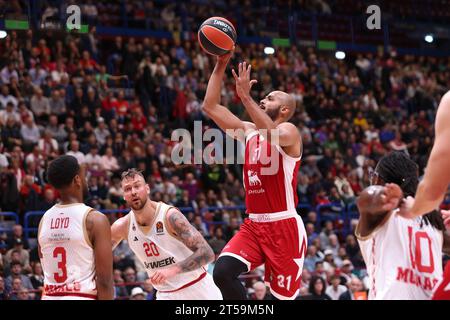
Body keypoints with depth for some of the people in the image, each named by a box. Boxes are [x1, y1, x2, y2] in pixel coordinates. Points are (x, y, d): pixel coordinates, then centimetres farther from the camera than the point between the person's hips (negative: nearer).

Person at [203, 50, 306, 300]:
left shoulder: (289, 131, -6)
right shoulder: (249, 131, 14)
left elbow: (273, 134, -32)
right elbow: (210, 107, 9)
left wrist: (245, 96, -34)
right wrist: (221, 66, 1)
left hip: (284, 226, -6)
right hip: (253, 225, 6)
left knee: (284, 295, 1)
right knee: (223, 272, -18)